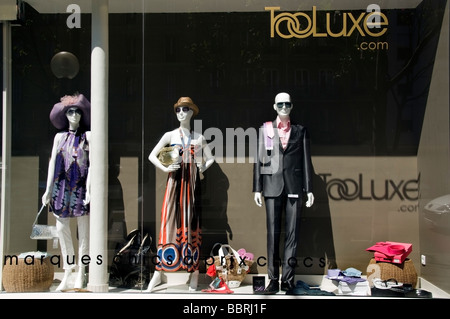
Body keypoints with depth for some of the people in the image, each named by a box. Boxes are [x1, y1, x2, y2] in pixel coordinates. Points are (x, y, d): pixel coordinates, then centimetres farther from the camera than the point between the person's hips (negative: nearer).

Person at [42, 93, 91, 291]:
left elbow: (92, 163, -4)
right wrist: (48, 190, 5)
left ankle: (81, 274, 8)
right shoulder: (60, 137, 13)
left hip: (80, 186, -3)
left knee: (83, 231, 0)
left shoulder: (87, 136, 3)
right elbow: (52, 162, 11)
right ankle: (67, 274, 11)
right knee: (62, 228, 1)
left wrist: (89, 189, -12)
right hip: (62, 186, 3)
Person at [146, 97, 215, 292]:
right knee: (169, 222, -4)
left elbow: (210, 158, 18)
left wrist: (203, 167, -2)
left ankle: (194, 271, 9)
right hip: (175, 181, -1)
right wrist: (165, 169, -9)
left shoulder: (199, 138, 9)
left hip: (192, 182, 1)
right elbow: (152, 156, 6)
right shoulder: (170, 135, 6)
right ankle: (158, 272, 1)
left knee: (191, 223, 2)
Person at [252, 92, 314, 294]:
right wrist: (257, 188, 1)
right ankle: (273, 280, 7)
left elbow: (306, 161, 8)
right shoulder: (265, 130, 9)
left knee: (292, 233, 1)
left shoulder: (300, 131, 10)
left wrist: (309, 189, 3)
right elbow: (259, 160, 7)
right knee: (273, 233, 1)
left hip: (294, 187, 0)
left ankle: (288, 279, 7)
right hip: (273, 186, 0)